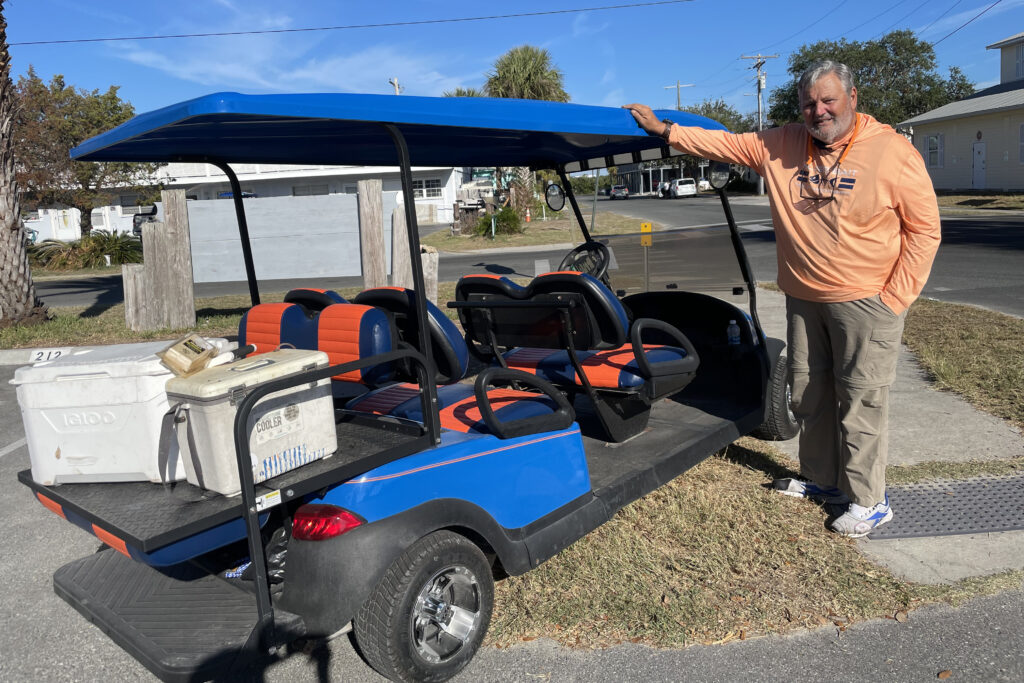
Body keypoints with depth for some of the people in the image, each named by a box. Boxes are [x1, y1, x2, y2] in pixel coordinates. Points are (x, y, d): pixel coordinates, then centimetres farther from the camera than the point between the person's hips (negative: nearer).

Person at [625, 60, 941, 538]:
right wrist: (664, 130, 2)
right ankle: (820, 479, 33)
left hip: (866, 301, -5)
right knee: (808, 393, 15)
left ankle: (868, 501, 14)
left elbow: (924, 230, -6)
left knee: (861, 400, -1)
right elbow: (724, 143, 8)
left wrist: (895, 297, -10)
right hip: (803, 299, 5)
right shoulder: (780, 146, 3)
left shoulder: (893, 151, -9)